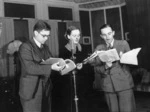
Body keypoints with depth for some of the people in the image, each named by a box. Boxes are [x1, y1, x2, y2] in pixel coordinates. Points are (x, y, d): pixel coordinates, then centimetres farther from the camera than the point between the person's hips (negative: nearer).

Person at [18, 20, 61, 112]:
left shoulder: (45, 47, 14)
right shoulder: (26, 47, -11)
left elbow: (51, 61, 12)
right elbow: (30, 68, -21)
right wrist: (51, 67, -27)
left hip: (45, 90, 7)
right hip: (31, 91, -6)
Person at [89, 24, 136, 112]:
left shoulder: (123, 44, 6)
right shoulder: (99, 48, 8)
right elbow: (97, 69, 5)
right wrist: (105, 67, -16)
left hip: (124, 84, -1)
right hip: (108, 86, 1)